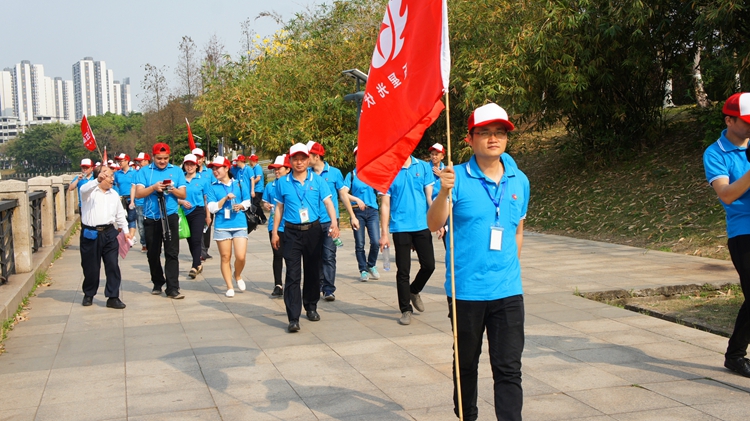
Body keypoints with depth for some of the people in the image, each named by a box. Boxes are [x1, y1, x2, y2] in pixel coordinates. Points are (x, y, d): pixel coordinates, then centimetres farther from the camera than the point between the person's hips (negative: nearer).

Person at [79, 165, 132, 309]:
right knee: (90, 266, 7)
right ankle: (88, 295, 26)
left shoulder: (114, 194, 14)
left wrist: (125, 230, 12)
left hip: (109, 233, 3)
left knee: (113, 265, -3)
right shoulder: (89, 191, -1)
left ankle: (113, 297, 3)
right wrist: (98, 180, -43)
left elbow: (120, 214, 20)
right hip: (90, 233, -3)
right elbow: (85, 189, -26)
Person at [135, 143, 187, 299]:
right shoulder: (144, 171, 4)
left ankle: (172, 288, -8)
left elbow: (183, 194, 4)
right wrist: (153, 188, -21)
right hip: (151, 218, 1)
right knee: (153, 253, 10)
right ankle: (157, 283, 26)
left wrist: (173, 190, -16)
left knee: (172, 252, -7)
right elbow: (138, 193, -6)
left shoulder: (176, 171, 7)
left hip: (170, 216, -1)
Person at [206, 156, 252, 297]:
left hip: (239, 224, 0)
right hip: (222, 226, 0)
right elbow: (212, 208, -5)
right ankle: (229, 286, 17)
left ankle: (237, 275, 24)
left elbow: (247, 201, 14)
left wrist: (241, 206, -7)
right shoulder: (213, 188, 2)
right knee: (225, 257, 5)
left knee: (240, 257, -8)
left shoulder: (239, 184, 4)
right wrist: (226, 198, -14)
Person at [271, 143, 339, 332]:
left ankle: (311, 307, 32)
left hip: (313, 230, 1)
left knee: (313, 271, 13)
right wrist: (274, 232, 8)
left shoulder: (317, 180, 1)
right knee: (293, 275, -7)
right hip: (292, 232, -1)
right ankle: (293, 318, -9)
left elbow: (328, 202, -5)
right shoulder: (283, 182, 3)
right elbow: (279, 208, 9)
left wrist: (334, 222, -21)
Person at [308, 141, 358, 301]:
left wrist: (352, 216, 4)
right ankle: (317, 286, 21)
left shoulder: (334, 172, 0)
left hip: (330, 221, -2)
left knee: (329, 256, -5)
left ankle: (329, 289, -2)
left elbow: (343, 195, 5)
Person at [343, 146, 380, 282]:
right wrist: (357, 200, -16)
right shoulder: (351, 175, 5)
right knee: (359, 244, 2)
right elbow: (344, 193, -4)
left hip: (372, 211, 1)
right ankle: (363, 270, 15)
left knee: (376, 242, -9)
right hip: (357, 212, -1)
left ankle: (371, 265, 15)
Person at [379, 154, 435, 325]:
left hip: (422, 226, 2)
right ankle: (406, 310, 16)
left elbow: (430, 196, 6)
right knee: (403, 271, 3)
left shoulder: (422, 167, 3)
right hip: (400, 228, -2)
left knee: (429, 265, 3)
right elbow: (385, 204, 0)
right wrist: (384, 233, -3)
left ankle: (414, 291, 33)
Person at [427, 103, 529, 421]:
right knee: (466, 363, 15)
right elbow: (434, 224, -18)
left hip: (508, 290, 2)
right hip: (466, 290, -2)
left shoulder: (519, 181, 6)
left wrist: (511, 266, 13)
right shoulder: (458, 177, -7)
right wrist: (444, 192, -34)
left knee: (509, 368, -1)